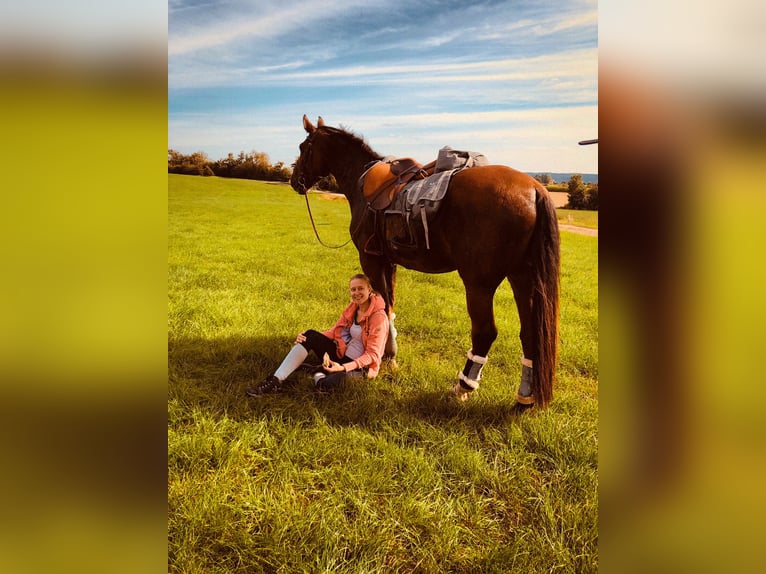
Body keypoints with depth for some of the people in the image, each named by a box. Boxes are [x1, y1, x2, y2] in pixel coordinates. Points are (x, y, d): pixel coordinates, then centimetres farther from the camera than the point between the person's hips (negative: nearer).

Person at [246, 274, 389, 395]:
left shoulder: (379, 316, -17)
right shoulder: (353, 307, 5)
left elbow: (372, 355, -19)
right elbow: (335, 331, 9)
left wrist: (343, 368, -30)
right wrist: (309, 338, -9)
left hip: (359, 365, -7)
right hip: (341, 354, 7)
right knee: (310, 335, -16)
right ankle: (275, 381, -23)